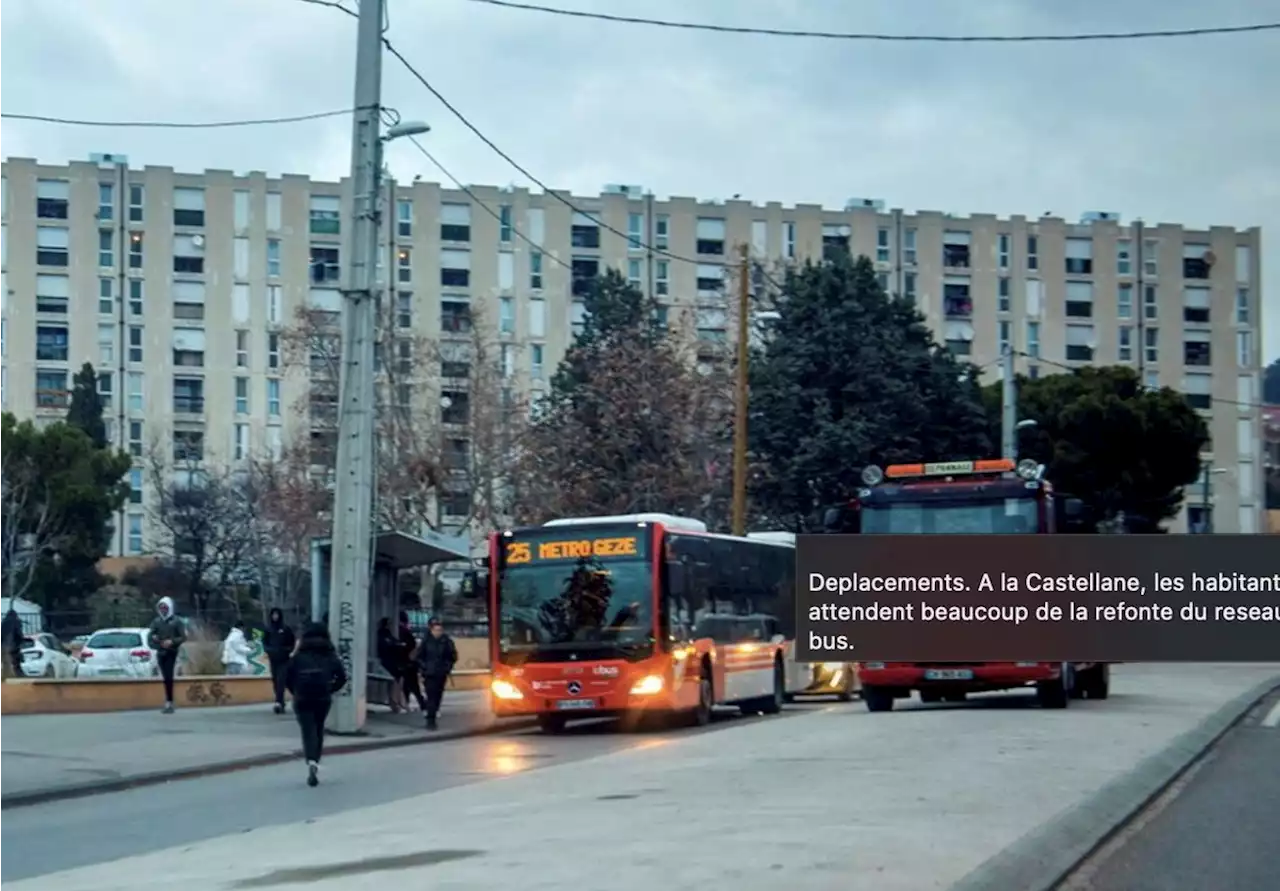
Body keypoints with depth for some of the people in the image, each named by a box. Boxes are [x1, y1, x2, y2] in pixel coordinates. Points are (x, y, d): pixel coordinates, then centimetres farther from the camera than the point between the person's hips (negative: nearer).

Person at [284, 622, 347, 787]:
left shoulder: (298, 656, 4)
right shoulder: (330, 655, 6)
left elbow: (288, 678, 0)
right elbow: (342, 677, -1)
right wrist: (331, 690, 11)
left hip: (302, 699, -2)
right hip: (323, 699, 2)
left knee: (308, 731, -3)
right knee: (318, 731, 19)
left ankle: (312, 762, -25)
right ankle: (315, 762, 22)